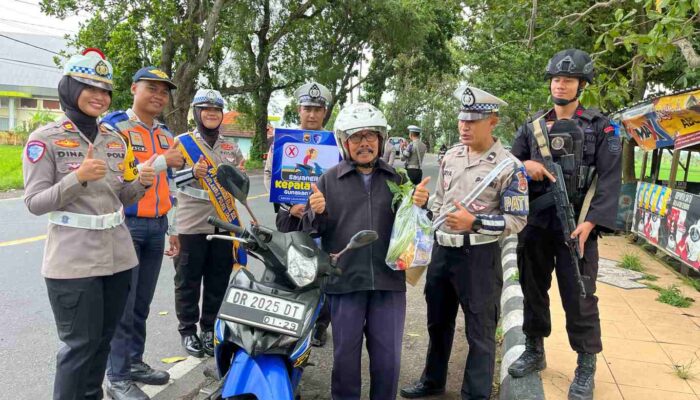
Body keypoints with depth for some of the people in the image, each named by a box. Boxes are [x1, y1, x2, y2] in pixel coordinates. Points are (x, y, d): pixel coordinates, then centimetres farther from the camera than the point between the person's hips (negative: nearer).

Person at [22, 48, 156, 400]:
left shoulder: (115, 141, 10)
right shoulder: (45, 139, -6)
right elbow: (34, 203, -10)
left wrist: (141, 183, -6)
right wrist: (78, 177, -25)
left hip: (117, 256, 6)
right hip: (73, 262, -6)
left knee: (103, 340, 16)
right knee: (80, 345, -1)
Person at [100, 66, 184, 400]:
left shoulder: (165, 135, 15)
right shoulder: (113, 126, -8)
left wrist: (173, 229, 18)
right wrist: (161, 162, -23)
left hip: (156, 228, 7)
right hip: (125, 226, -7)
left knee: (142, 303, 14)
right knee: (122, 305, -1)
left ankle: (134, 362, 28)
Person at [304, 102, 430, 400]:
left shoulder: (397, 178, 8)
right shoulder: (330, 179, 3)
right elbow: (315, 230, 4)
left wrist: (420, 205, -8)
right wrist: (316, 212, -18)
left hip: (389, 279, 2)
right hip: (344, 279, -1)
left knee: (388, 356, 12)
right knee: (345, 353, 12)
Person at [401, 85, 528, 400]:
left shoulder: (508, 166, -12)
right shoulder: (451, 156, 8)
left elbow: (518, 219, -12)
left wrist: (475, 223, -22)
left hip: (479, 255, -6)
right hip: (442, 250, 7)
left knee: (480, 331, 7)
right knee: (438, 321, 21)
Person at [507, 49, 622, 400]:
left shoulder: (601, 127, 1)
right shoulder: (532, 127, 10)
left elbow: (609, 180, -7)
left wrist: (591, 222, -19)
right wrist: (525, 165, -12)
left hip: (576, 224, -4)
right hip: (534, 223, 4)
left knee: (579, 298, 1)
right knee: (533, 289, 14)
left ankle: (586, 368, 17)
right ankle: (534, 351, 31)